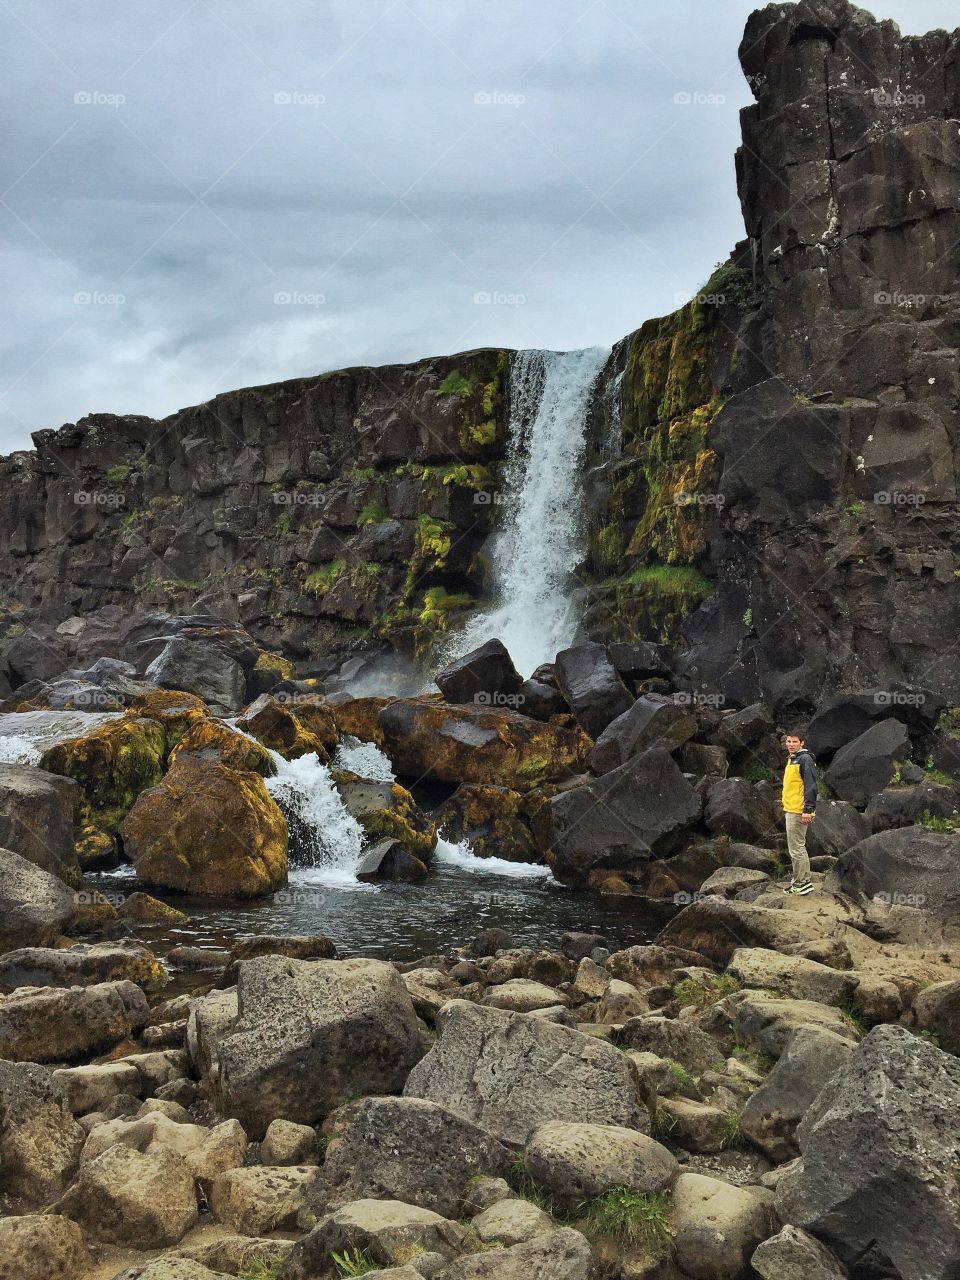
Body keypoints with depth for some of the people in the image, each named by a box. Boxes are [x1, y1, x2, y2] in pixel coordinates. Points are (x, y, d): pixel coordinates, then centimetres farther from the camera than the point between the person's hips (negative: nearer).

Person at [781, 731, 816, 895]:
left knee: (796, 848, -7)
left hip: (798, 812, -11)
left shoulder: (804, 759, -13)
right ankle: (799, 881, 22)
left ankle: (803, 883, -2)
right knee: (796, 848, 15)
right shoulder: (792, 759, 18)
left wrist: (808, 810, -24)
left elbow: (811, 785, -20)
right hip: (790, 810, 11)